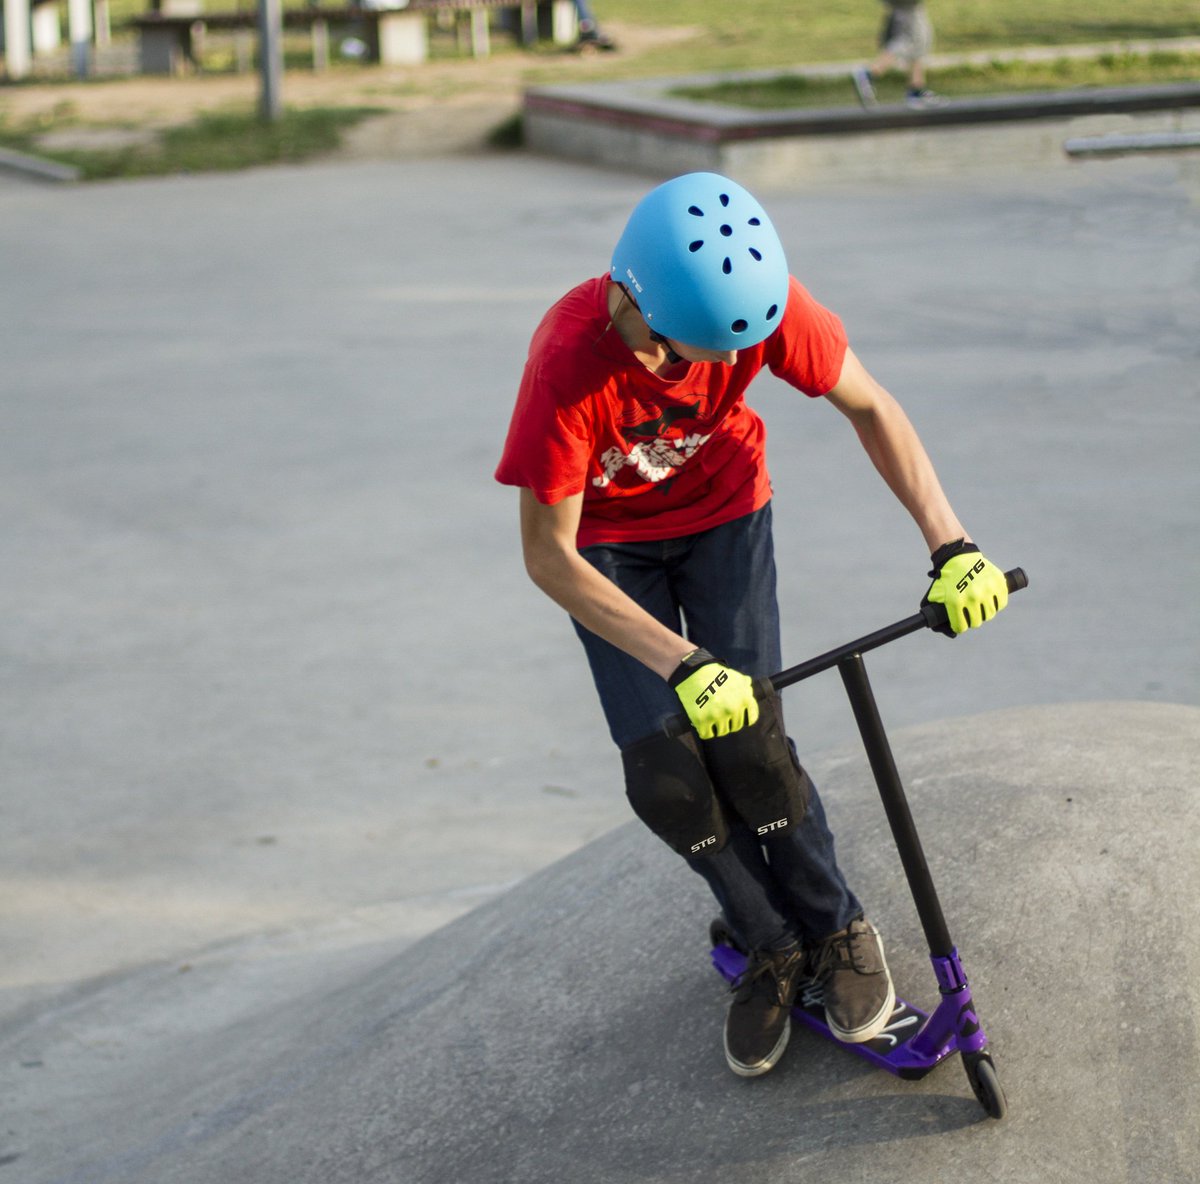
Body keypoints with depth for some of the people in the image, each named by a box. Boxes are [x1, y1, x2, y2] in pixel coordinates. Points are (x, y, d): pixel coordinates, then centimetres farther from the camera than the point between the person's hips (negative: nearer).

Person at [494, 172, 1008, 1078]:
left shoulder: (762, 303, -30)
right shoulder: (570, 361, -39)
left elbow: (870, 408, -12)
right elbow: (550, 556, -30)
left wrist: (951, 544, -21)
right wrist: (683, 665, -35)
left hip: (721, 512, 1)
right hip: (608, 542, -1)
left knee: (748, 744, -10)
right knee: (665, 775, -8)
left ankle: (838, 929, 14)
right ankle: (772, 946, 16)